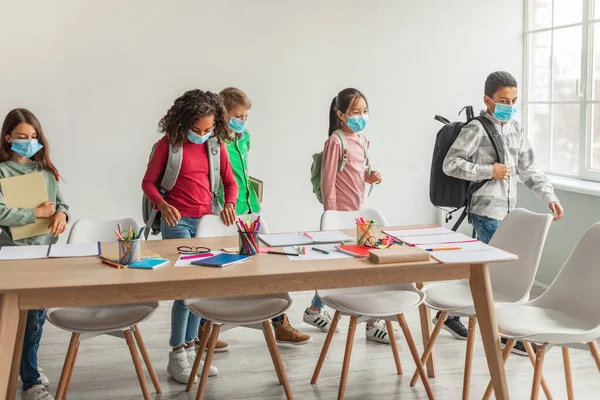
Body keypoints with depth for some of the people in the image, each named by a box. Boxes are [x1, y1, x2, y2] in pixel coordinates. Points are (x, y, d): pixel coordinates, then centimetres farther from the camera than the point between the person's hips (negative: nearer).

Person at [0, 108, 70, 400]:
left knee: (39, 313, 15)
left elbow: (61, 203, 12)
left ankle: (28, 364, 36)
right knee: (30, 316, -3)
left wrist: (61, 214, -11)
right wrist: (38, 212, -16)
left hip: (47, 249, 5)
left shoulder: (46, 170, 9)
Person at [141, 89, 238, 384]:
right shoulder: (169, 143, -6)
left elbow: (230, 182, 11)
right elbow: (148, 182, -4)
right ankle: (177, 356, 0)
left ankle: (190, 349, 21)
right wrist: (162, 205, -22)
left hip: (206, 220, 5)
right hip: (177, 220, -5)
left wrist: (229, 203, -10)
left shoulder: (216, 145, 5)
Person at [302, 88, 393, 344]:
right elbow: (328, 181, -14)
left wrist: (370, 177, -1)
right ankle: (372, 323, 6)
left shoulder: (362, 139, 9)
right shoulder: (336, 141, -14)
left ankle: (315, 310, 33)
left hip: (356, 212, 8)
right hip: (340, 212, -8)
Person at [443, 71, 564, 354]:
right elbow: (450, 164, -15)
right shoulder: (476, 129, -10)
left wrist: (550, 197, 1)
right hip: (486, 212, -8)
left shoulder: (515, 129, 12)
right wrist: (490, 171, -16)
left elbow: (529, 169, 13)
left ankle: (449, 314, 29)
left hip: (507, 212, 8)